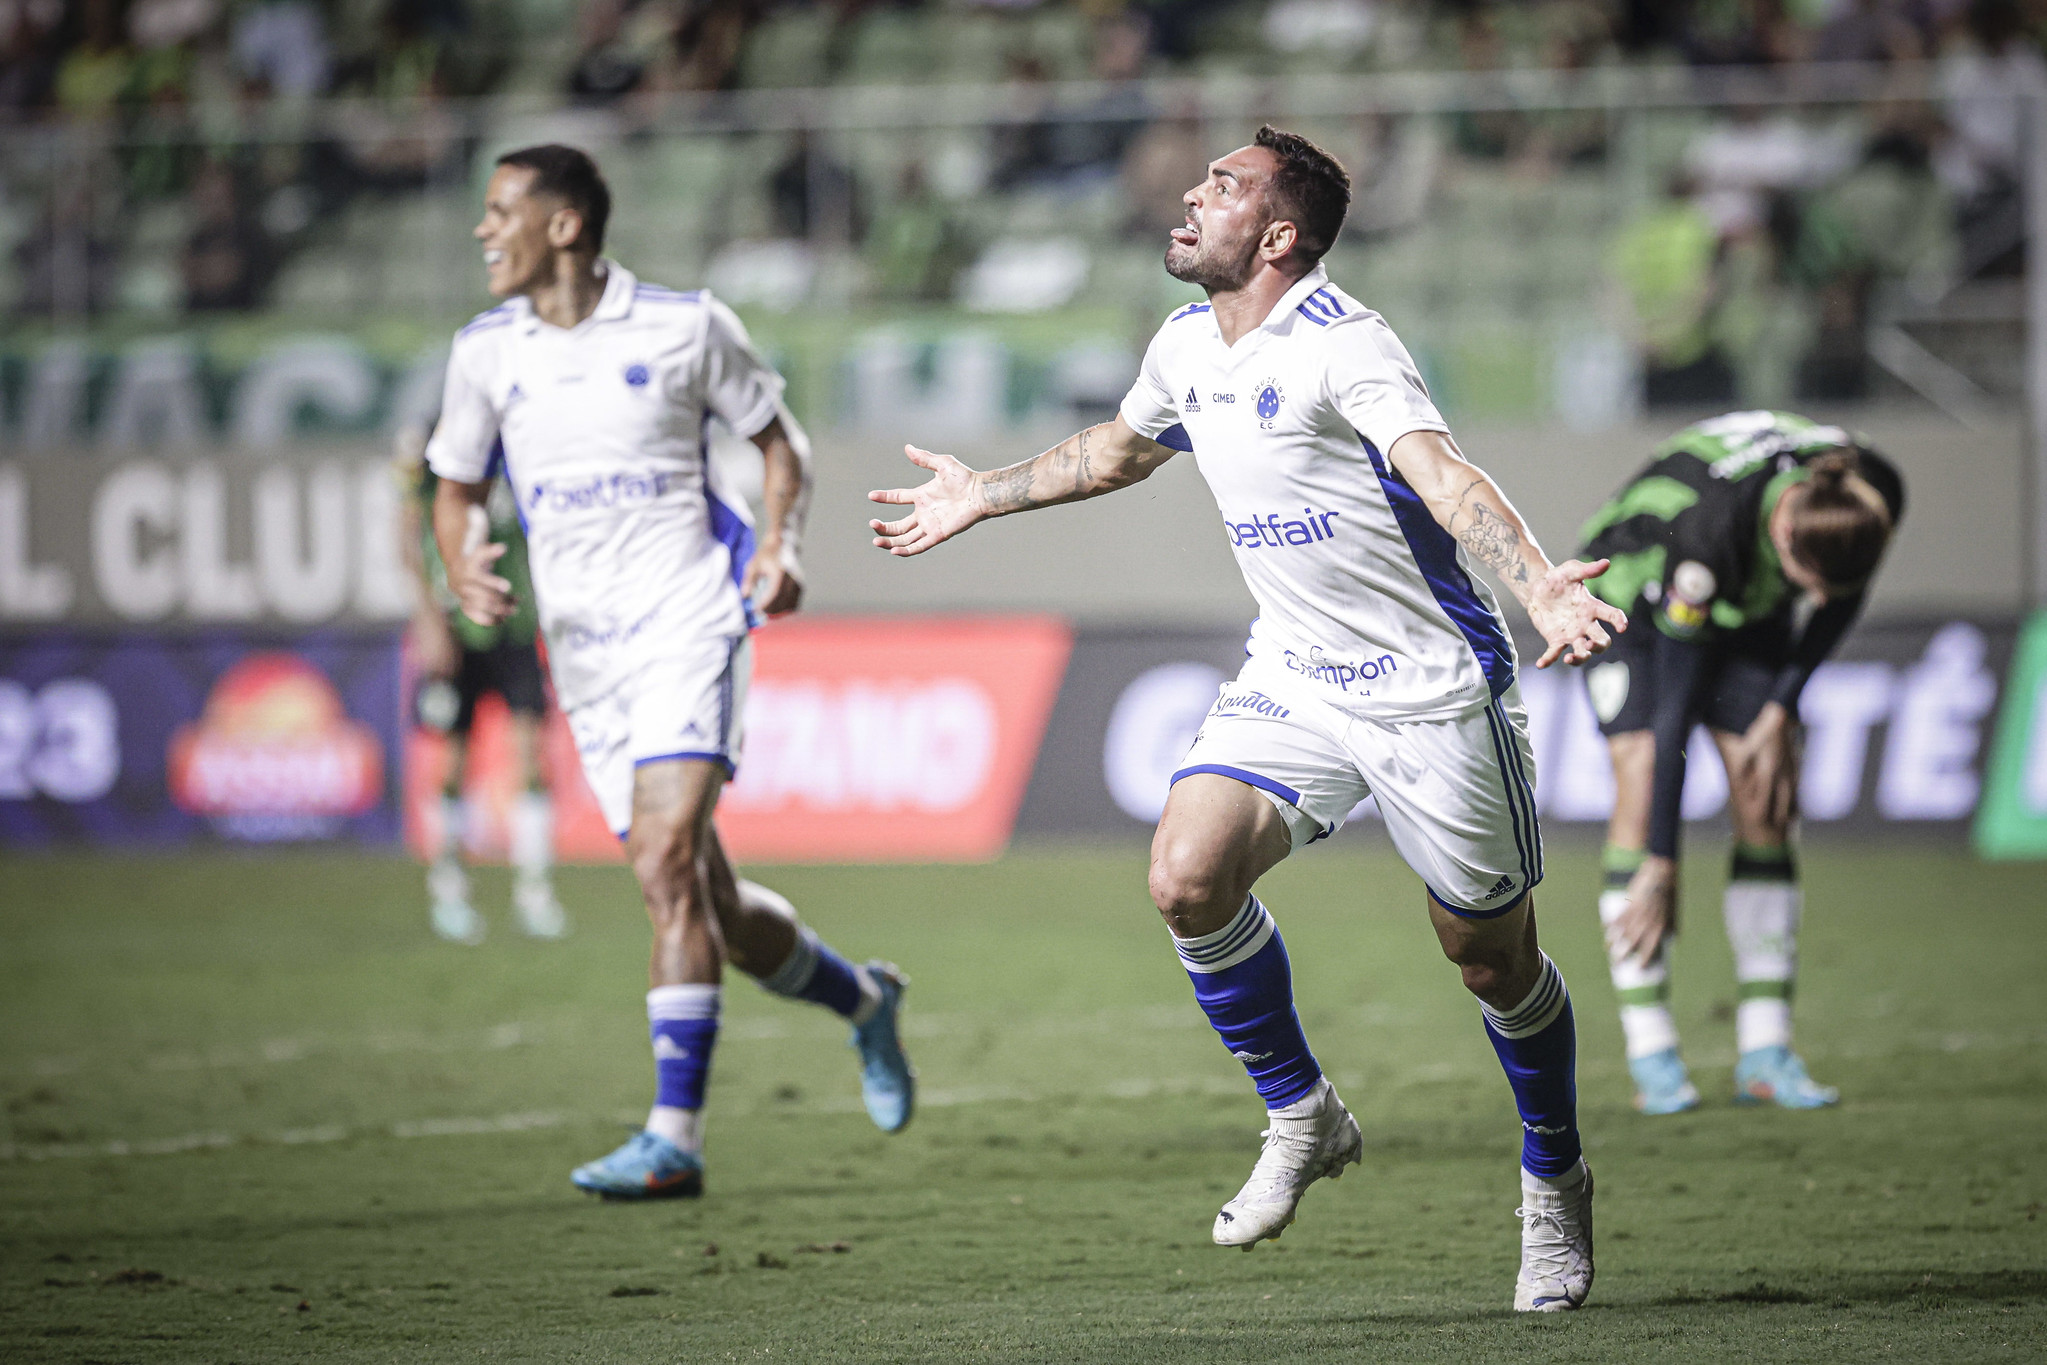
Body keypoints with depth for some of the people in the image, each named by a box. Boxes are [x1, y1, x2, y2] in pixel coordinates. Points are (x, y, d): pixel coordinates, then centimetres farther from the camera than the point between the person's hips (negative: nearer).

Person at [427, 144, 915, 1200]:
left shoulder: (685, 326, -2)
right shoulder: (484, 351, 8)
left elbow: (778, 440, 9)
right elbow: (456, 487, 17)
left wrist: (778, 543, -8)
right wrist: (461, 570, -4)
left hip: (687, 625, -5)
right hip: (583, 653, 5)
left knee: (667, 860, -22)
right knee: (712, 911, 7)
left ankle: (673, 1136, -23)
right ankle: (861, 1000, 36)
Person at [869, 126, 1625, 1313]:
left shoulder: (1341, 343, -19)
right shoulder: (1187, 348, 5)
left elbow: (1443, 471, -35)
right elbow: (1121, 448, 28)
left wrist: (1539, 587, -51)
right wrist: (982, 496, 37)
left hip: (1435, 684, -6)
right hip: (1295, 677, 6)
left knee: (1494, 958, 3)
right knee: (1189, 877, -16)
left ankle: (1556, 1184, 28)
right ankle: (1303, 1117, 4)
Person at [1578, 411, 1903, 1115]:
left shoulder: (1872, 499, -31)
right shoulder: (1710, 526, -44)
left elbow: (1840, 601, -6)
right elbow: (1674, 701, -38)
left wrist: (1782, 712, -11)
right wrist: (1661, 867, -35)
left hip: (1749, 607, 4)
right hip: (1633, 592, -4)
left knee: (1769, 805, -7)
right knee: (1642, 785, -19)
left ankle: (1765, 1053, -5)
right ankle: (1650, 1054, -17)